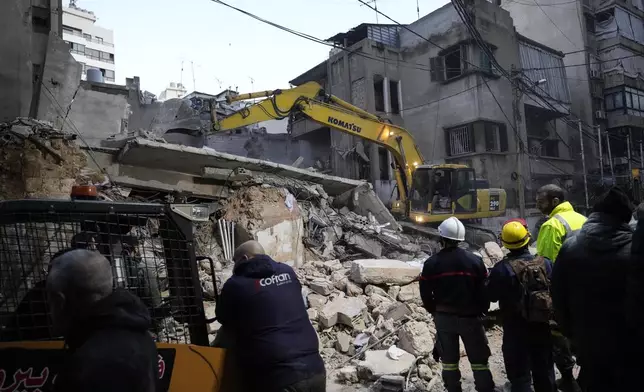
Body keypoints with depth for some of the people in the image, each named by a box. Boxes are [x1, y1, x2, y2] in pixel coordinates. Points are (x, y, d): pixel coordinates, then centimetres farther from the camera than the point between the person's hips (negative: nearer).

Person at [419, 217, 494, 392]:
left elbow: (425, 294, -3)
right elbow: (484, 291, -3)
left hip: (444, 318, 1)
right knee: (479, 360, 12)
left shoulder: (431, 263, -8)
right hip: (470, 317, 0)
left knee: (449, 360, 14)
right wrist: (481, 311, 13)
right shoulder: (475, 260, -8)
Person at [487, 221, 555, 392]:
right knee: (544, 371, 22)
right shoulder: (546, 263, -7)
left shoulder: (501, 268, -19)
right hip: (542, 326, 4)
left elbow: (491, 296, -9)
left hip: (516, 330, -4)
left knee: (519, 375, 7)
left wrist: (492, 277, 7)